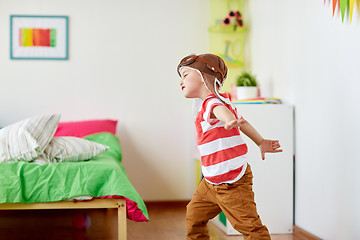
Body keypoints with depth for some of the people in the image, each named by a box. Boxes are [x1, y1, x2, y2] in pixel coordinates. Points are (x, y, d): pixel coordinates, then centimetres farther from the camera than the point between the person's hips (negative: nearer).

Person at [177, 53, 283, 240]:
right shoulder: (215, 101, 13)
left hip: (232, 181, -10)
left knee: (249, 225, -7)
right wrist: (261, 142, 31)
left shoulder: (211, 101, -19)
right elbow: (243, 123, 22)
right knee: (194, 214, 17)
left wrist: (229, 121, -68)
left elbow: (221, 110, -45)